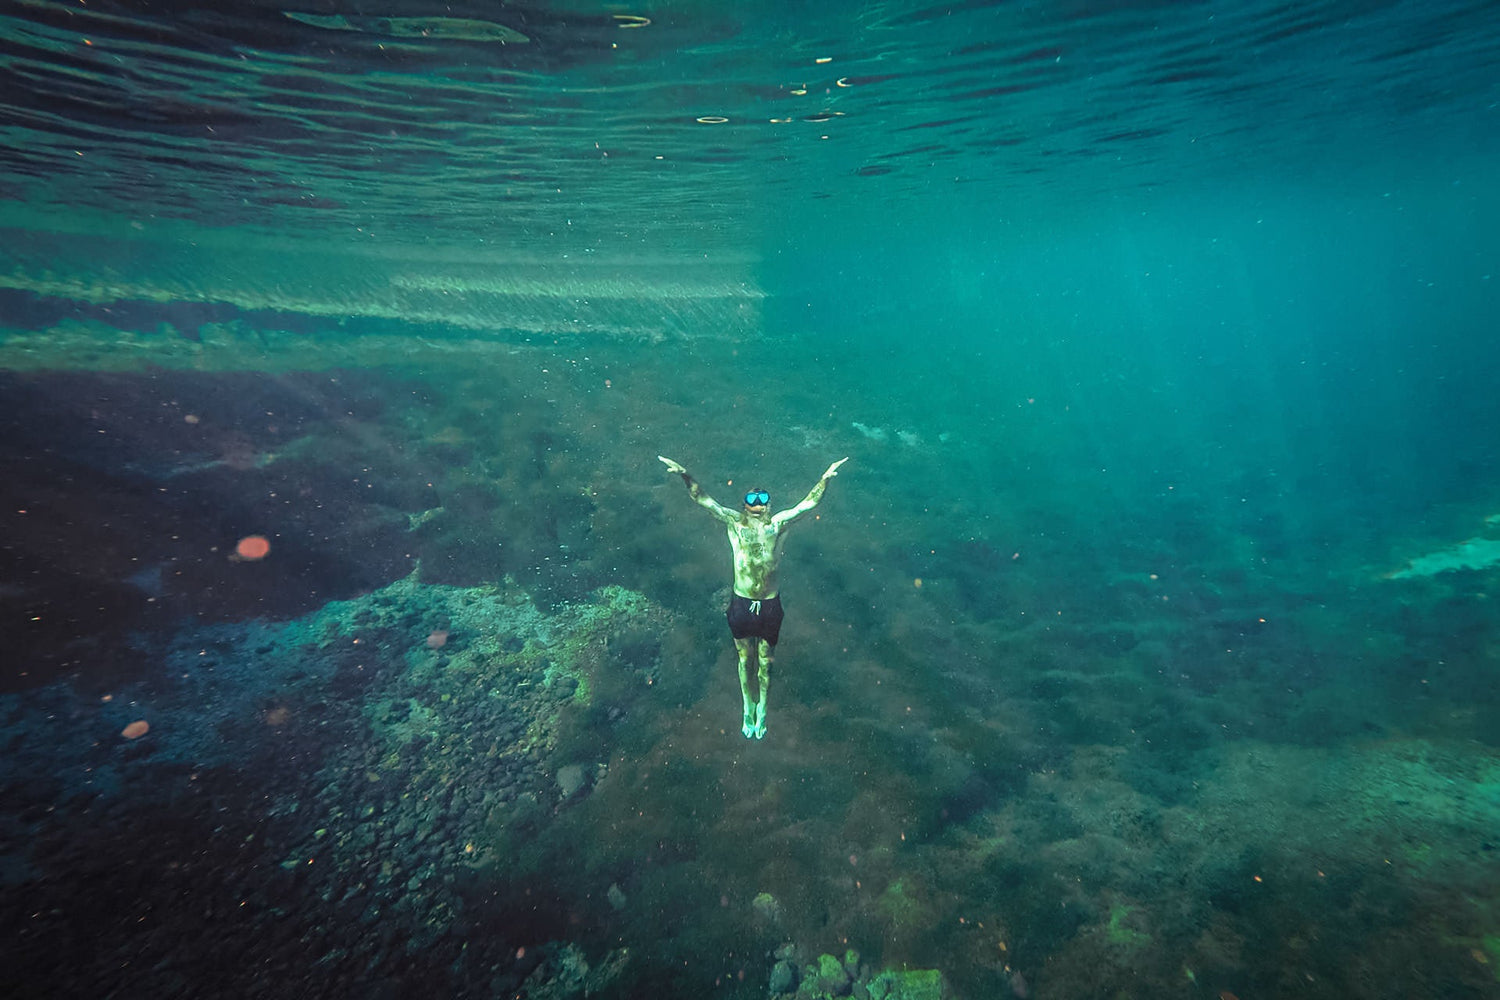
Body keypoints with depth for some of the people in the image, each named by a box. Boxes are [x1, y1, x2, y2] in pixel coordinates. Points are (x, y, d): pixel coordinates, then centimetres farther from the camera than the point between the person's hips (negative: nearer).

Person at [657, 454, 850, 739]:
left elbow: (809, 503, -10)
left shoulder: (778, 525, -5)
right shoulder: (735, 523, -5)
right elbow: (703, 500, -11)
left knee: (765, 661, 18)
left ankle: (761, 709, 41)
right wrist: (685, 475, -24)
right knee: (744, 660, 19)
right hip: (741, 605, 0)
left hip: (769, 606, 0)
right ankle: (748, 708, 43)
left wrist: (825, 479, -24)